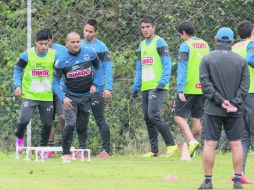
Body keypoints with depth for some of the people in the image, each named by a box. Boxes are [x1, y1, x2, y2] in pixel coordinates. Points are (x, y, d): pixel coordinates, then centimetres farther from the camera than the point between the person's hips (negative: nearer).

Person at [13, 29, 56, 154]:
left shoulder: (54, 55, -3)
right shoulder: (27, 55, -7)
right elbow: (17, 69, 6)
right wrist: (17, 85, -3)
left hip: (47, 96, 2)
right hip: (29, 95, -2)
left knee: (47, 123, 5)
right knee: (24, 119, -15)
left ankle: (43, 147, 24)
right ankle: (19, 138, 16)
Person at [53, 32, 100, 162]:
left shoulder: (90, 54, -7)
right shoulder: (61, 61, -13)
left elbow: (98, 67, 12)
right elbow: (55, 82, -11)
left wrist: (94, 84, 2)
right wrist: (63, 98, -24)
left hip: (86, 96, 2)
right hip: (69, 96, -2)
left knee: (82, 127, 7)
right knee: (70, 125, -17)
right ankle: (66, 154, -9)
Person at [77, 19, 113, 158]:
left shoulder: (101, 47, -6)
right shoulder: (79, 45, 8)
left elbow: (108, 68, -9)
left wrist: (108, 88, -17)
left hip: (96, 90, -5)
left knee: (100, 121, -2)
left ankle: (106, 150, 2)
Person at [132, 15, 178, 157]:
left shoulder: (160, 42, -5)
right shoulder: (142, 45, 19)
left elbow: (167, 64, -11)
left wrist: (162, 83, -20)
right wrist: (136, 87, 17)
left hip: (157, 87, -8)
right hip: (145, 87, 8)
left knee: (153, 115, -18)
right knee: (148, 119, 6)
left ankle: (171, 144, -11)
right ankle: (154, 150, 11)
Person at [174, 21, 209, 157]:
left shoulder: (186, 46, -9)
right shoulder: (205, 45, 12)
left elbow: (182, 69, -15)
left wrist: (180, 90, -17)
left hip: (188, 88, -6)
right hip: (202, 88, 6)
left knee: (179, 116, -1)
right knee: (196, 118, 11)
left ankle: (192, 141, -19)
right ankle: (192, 150, 15)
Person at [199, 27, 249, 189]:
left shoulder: (207, 59, -2)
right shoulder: (241, 61, 4)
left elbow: (205, 84, -9)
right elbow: (245, 85, -2)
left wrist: (221, 101, -11)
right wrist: (235, 103, -8)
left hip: (213, 109, -1)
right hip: (235, 111, 2)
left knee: (210, 144, 1)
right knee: (236, 144, 6)